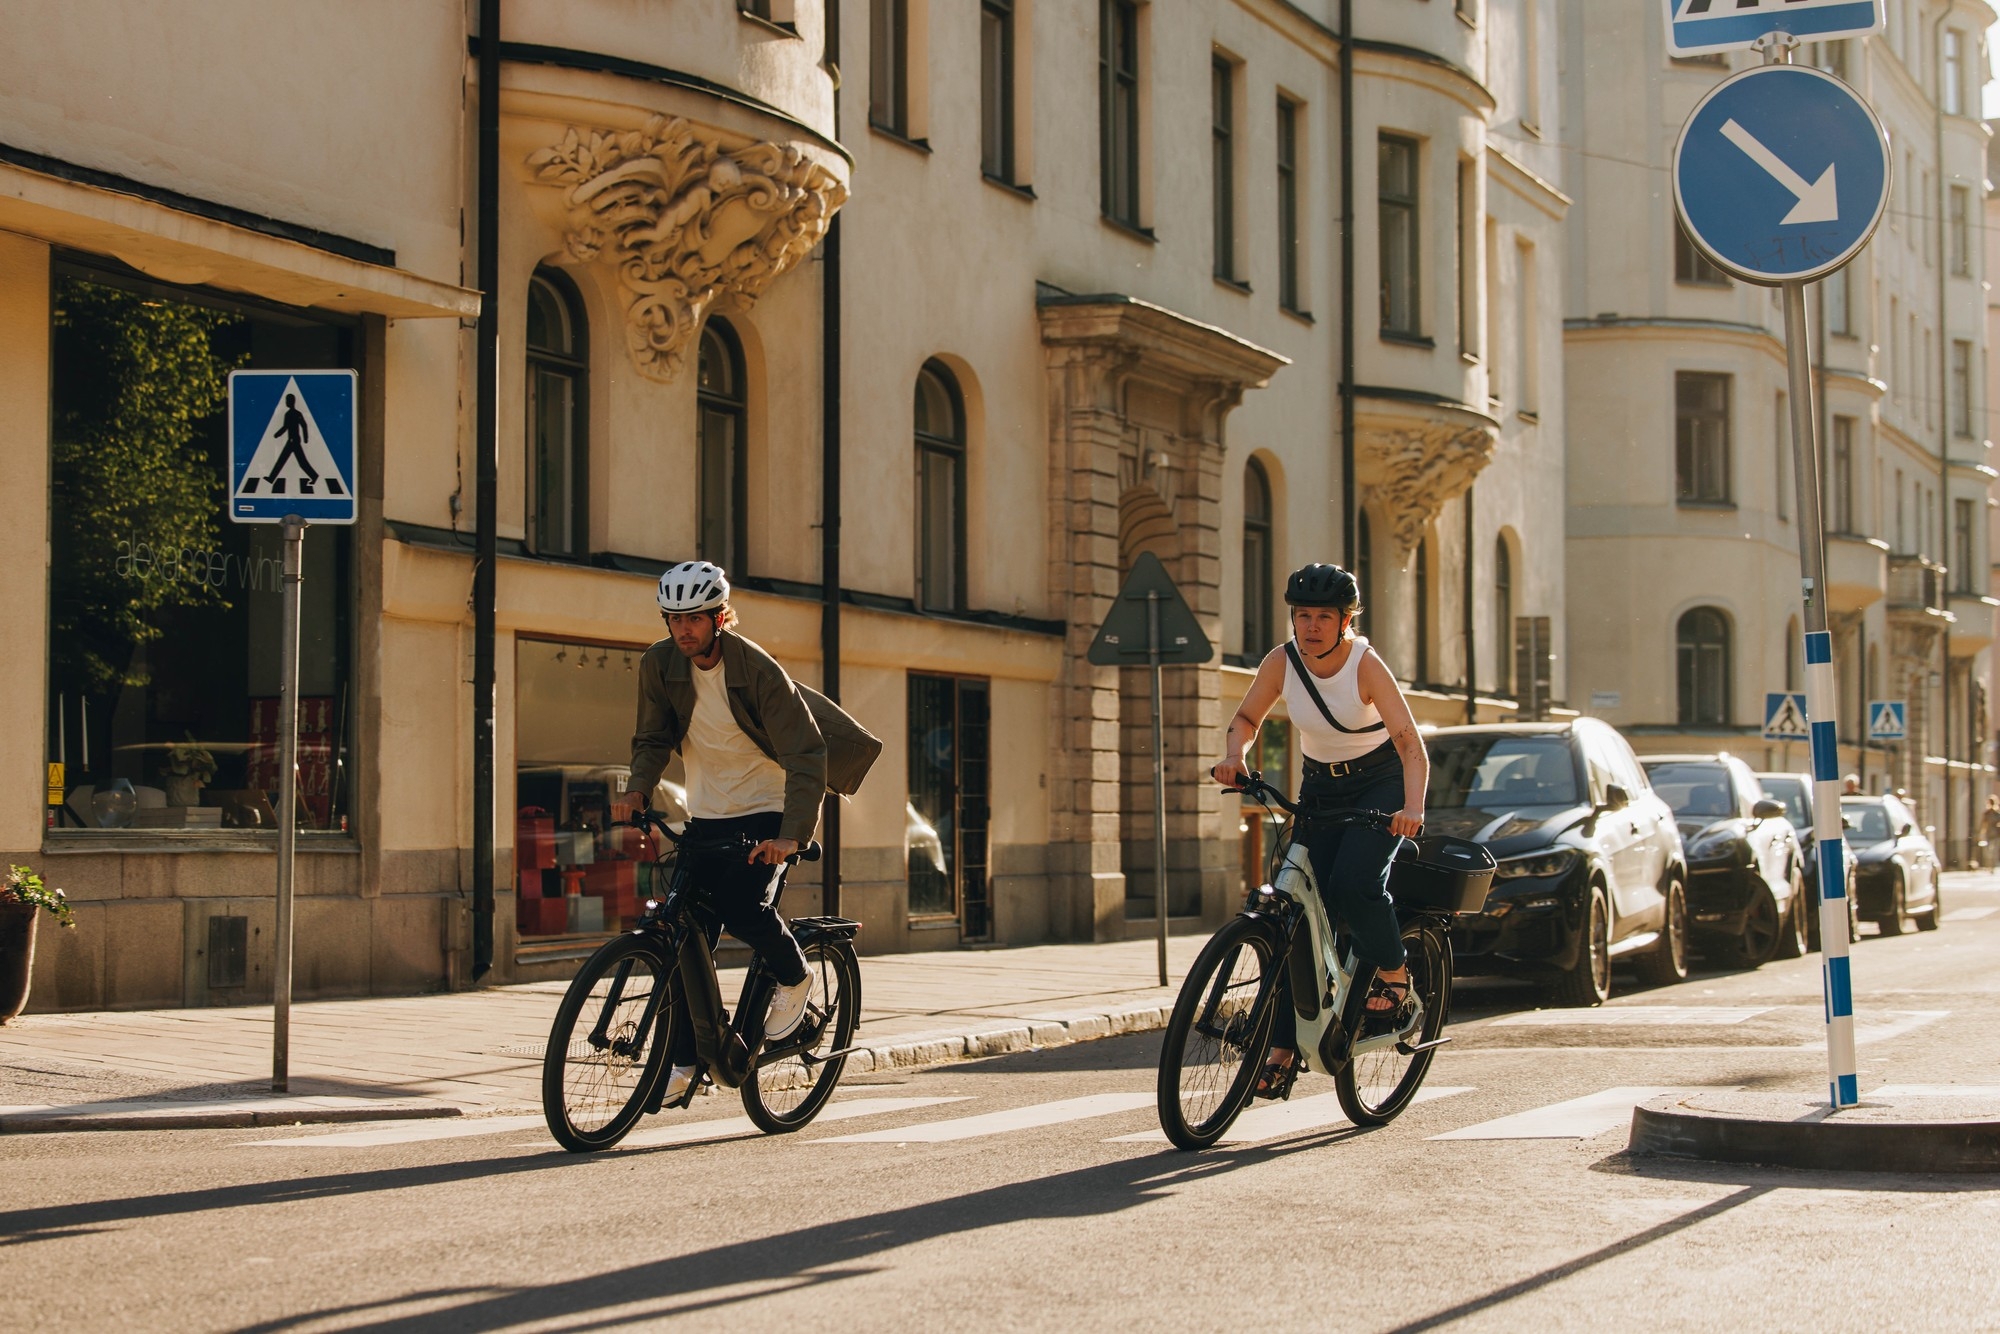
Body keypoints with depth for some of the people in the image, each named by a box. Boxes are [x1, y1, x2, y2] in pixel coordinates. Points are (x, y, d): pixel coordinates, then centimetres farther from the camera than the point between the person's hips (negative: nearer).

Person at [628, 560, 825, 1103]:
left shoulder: (758, 670, -20)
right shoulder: (659, 664, -7)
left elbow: (806, 755, -22)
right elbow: (654, 738, 4)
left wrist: (792, 835, -33)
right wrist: (638, 789, -17)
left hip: (768, 813, -4)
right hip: (706, 815, 4)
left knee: (744, 909, -26)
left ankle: (794, 977, 5)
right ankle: (684, 1059, 8)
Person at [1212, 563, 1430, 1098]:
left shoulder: (1365, 665, -23)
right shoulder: (1282, 662, -11)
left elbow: (1410, 742, -30)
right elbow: (1246, 718, 4)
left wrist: (1412, 807, -47)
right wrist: (1234, 754, -19)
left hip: (1381, 784, -4)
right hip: (1320, 789, 4)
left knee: (1353, 883, -29)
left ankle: (1395, 976, -1)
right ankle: (1282, 1051, -4)